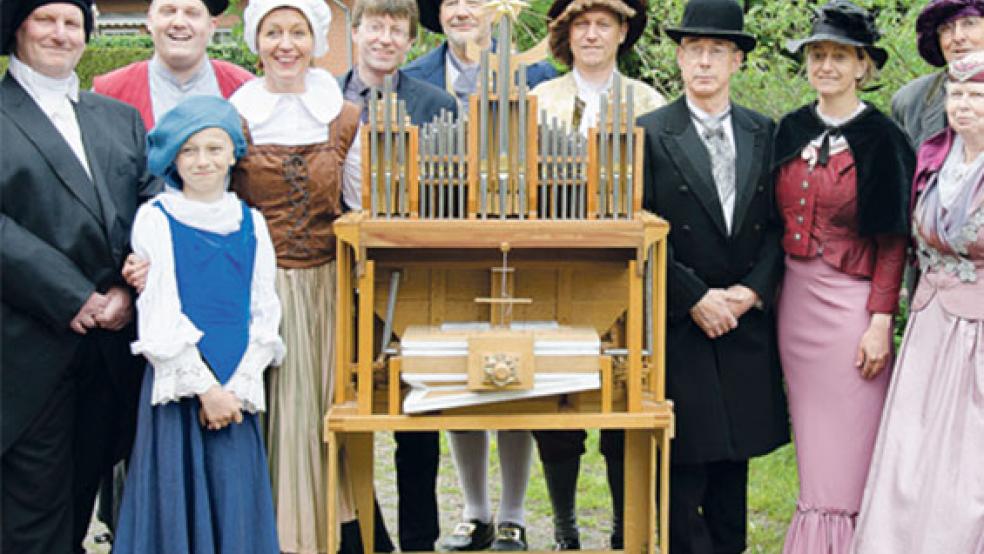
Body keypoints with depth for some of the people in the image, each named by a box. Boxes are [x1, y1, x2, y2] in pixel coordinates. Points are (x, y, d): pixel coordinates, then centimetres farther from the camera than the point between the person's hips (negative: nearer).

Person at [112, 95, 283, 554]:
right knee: (176, 501, 0)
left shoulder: (251, 224, 8)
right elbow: (158, 316, -6)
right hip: (178, 387, -3)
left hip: (237, 390, 3)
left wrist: (237, 387, -6)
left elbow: (265, 314, 6)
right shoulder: (155, 219, -2)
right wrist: (205, 387, -10)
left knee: (236, 505, 3)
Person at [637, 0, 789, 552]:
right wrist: (697, 299, -12)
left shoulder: (764, 133, 9)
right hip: (679, 325, -3)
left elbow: (779, 224, 8)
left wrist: (751, 291, -6)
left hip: (746, 322, 4)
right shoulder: (651, 134, -3)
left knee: (734, 454, 11)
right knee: (684, 465, 0)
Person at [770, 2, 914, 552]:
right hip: (796, 298, 5)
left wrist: (880, 321, -13)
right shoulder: (792, 130, 9)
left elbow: (893, 239, -8)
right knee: (812, 443, 11)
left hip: (852, 301, -5)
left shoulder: (881, 137, -6)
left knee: (847, 450, 0)